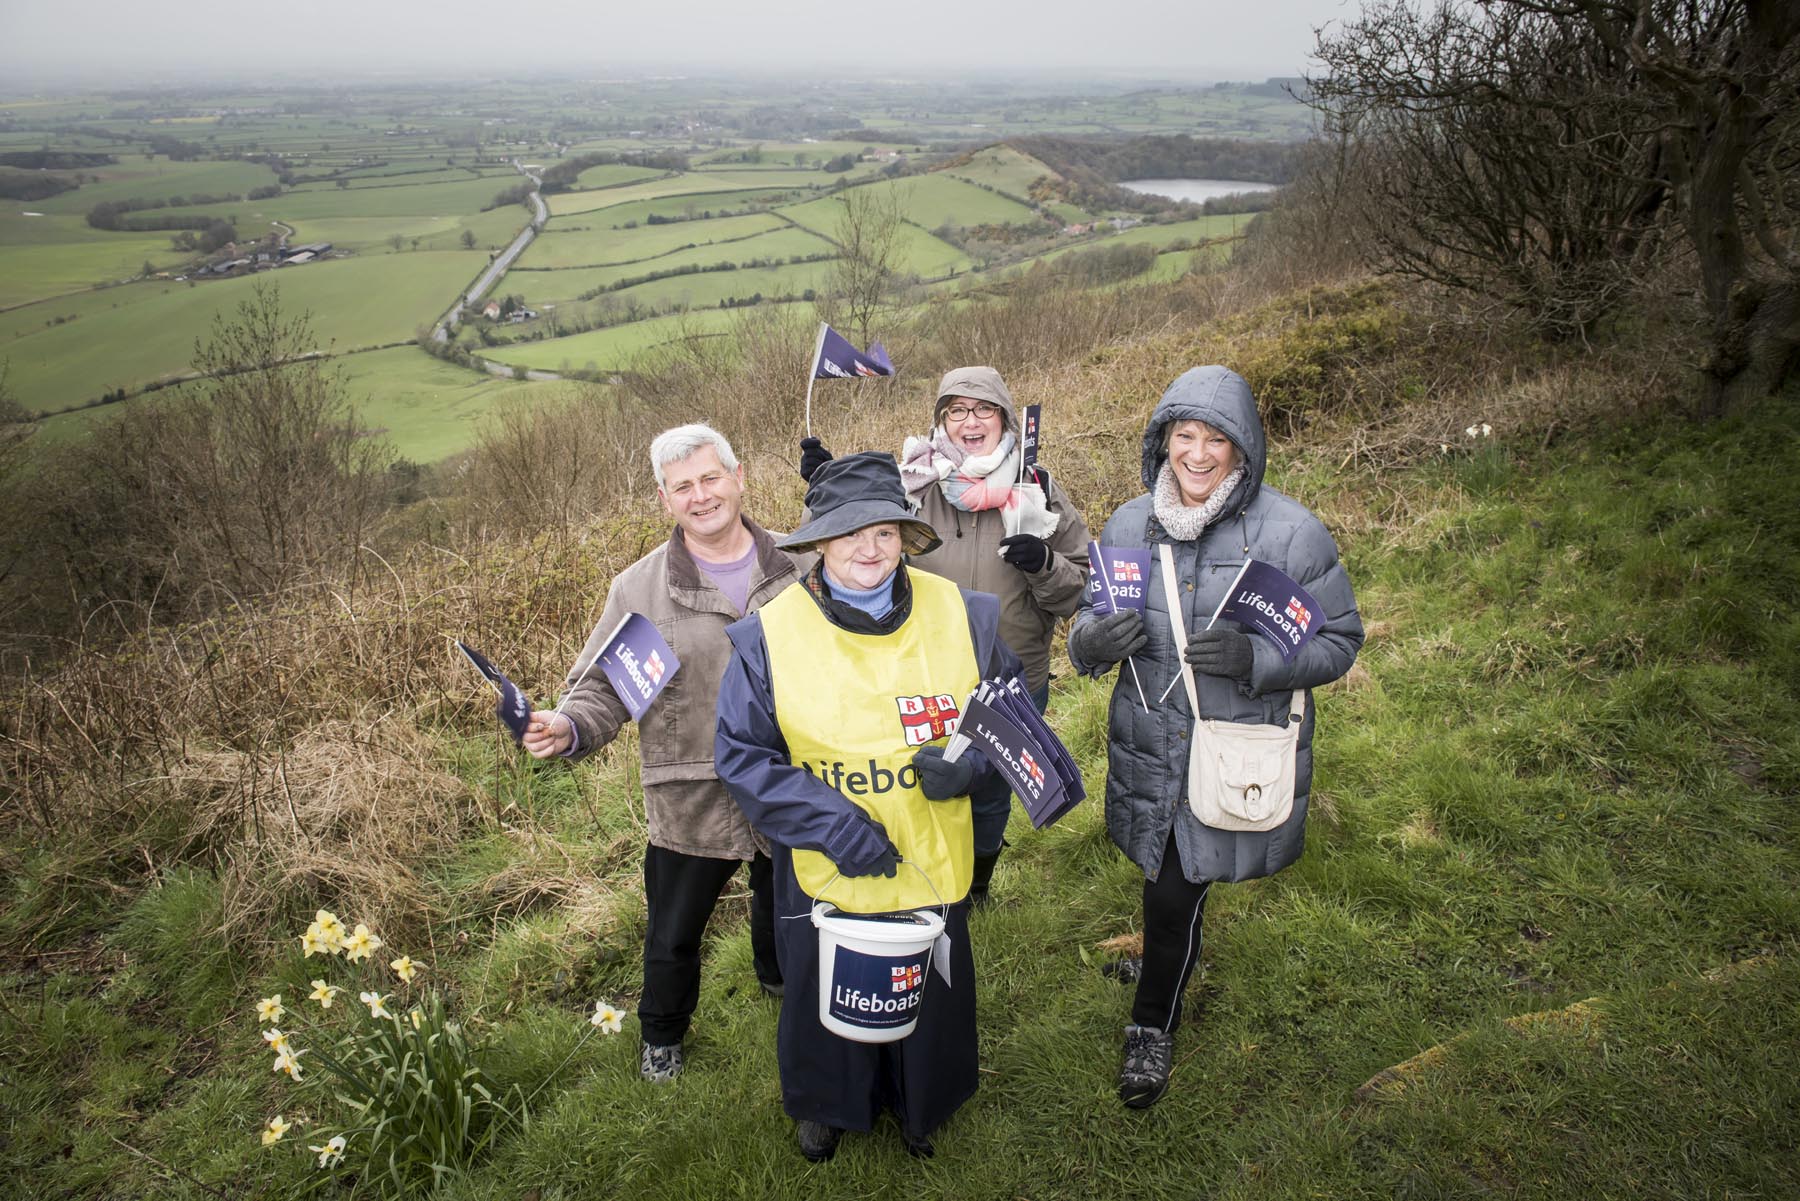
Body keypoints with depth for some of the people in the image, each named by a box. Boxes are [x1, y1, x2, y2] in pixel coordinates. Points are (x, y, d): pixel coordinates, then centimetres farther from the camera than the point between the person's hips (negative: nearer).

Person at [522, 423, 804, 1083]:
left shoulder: (797, 568, -4)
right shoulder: (639, 589, -9)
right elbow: (603, 687, -8)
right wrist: (569, 728, -28)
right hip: (691, 802, -2)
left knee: (785, 904, 28)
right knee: (672, 936, 15)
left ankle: (781, 979, 60)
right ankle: (662, 1034, 45)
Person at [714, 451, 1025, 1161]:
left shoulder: (963, 616, -10)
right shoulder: (771, 635, -16)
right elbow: (740, 754, -11)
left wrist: (973, 760, -18)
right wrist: (829, 820, -22)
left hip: (934, 865, 2)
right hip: (825, 873, -1)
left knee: (932, 999, 24)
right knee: (827, 1000, 23)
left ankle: (920, 1104, 57)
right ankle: (827, 1105, 56)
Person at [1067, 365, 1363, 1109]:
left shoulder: (1290, 533, -14)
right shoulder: (1130, 524, -2)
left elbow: (1339, 641, -9)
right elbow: (1091, 616, 8)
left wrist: (1254, 658, -27)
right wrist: (1092, 640, -17)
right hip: (1148, 746, 4)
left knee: (1176, 890, 0)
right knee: (1167, 877, 22)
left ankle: (1153, 1026, 27)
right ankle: (1179, 952, 56)